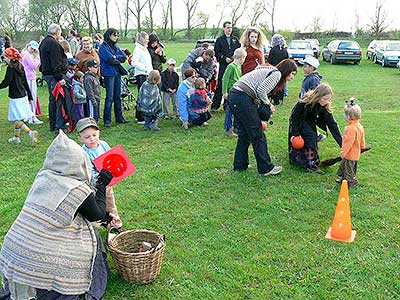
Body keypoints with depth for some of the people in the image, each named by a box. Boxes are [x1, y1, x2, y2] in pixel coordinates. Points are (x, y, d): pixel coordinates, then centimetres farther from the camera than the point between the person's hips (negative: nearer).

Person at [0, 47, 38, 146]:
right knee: (18, 118, 17)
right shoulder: (20, 67, 10)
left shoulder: (10, 68, -14)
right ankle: (16, 137, 26)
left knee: (16, 119, -7)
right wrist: (29, 96, 19)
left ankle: (30, 133, -21)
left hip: (15, 97, -8)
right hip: (23, 95, 8)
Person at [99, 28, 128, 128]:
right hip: (109, 73, -7)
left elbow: (124, 56, 5)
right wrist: (119, 59, -1)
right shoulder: (103, 47, -6)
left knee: (118, 96, 11)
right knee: (110, 97, -7)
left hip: (117, 73, 7)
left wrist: (115, 57, -9)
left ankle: (119, 117, 19)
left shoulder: (115, 46, 16)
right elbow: (111, 59, -18)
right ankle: (107, 120, -1)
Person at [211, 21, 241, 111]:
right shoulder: (219, 40, 6)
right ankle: (215, 105, -1)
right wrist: (225, 58, -11)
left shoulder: (235, 39, 15)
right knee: (220, 85, -6)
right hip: (223, 65, -3)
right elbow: (216, 52, 0)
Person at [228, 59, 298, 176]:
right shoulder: (277, 73, -3)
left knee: (244, 134, 19)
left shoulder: (269, 71, 26)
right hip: (242, 99, -10)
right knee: (257, 135, 0)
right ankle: (265, 168, 9)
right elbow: (261, 90, -15)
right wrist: (268, 104, 0)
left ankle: (239, 165, 26)